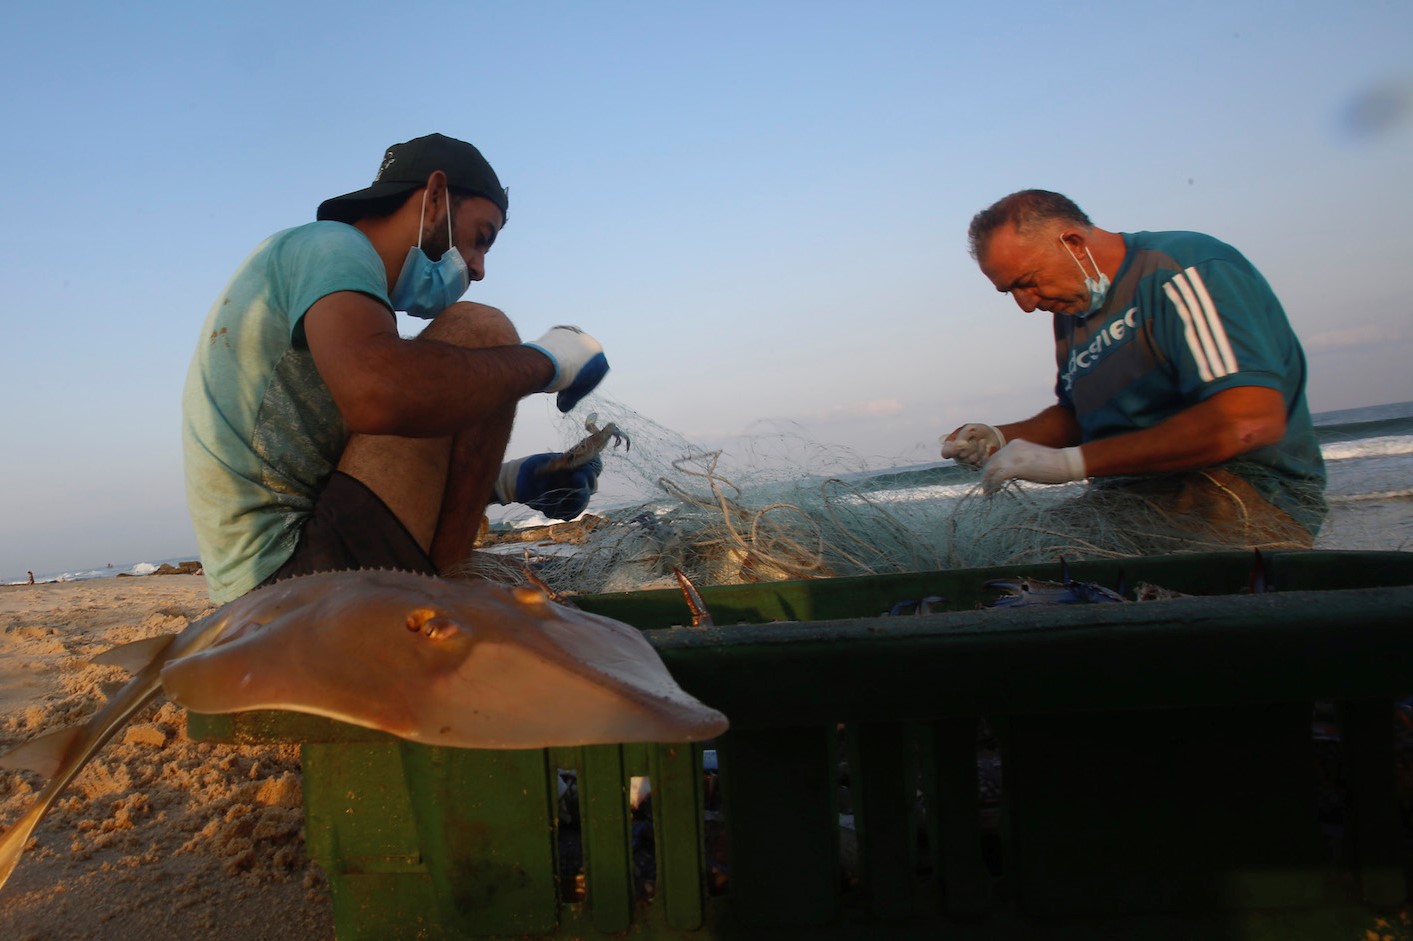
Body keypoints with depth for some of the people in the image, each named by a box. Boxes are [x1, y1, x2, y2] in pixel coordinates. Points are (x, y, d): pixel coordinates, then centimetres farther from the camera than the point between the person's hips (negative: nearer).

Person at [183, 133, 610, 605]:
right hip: (293, 562, -10)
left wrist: (505, 481, 7)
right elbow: (380, 395, -33)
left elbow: (384, 471, 19)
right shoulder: (329, 245, -8)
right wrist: (544, 360, -18)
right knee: (477, 330, -12)